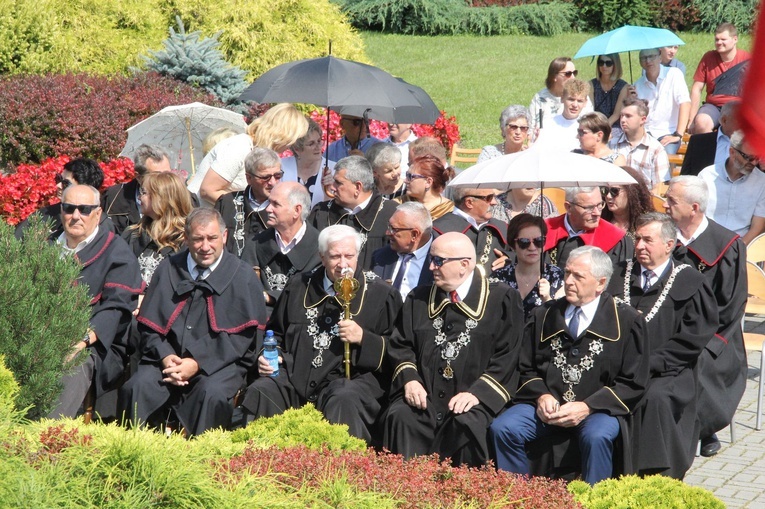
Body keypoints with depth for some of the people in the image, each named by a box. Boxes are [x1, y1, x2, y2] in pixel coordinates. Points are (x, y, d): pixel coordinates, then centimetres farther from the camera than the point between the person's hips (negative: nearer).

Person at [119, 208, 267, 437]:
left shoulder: (243, 277, 3)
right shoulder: (169, 269, 14)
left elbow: (241, 335, -5)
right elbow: (149, 323, 12)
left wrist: (198, 363, -15)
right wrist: (165, 356, -8)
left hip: (220, 362, -3)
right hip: (168, 356, 3)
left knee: (212, 394, -35)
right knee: (136, 387, -26)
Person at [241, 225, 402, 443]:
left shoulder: (380, 293, 6)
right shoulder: (299, 287, 18)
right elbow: (276, 333, 30)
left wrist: (363, 339, -11)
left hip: (351, 378, -3)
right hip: (296, 374, 4)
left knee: (345, 401, -38)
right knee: (260, 392, -24)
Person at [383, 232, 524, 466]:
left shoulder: (501, 299, 4)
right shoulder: (418, 299, 18)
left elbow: (506, 358, -2)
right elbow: (400, 346, 15)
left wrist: (478, 392, -14)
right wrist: (409, 379, -5)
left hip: (472, 398, -3)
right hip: (424, 396, 3)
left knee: (467, 424, -35)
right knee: (400, 417, -27)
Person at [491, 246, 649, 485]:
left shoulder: (627, 321, 2)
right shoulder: (544, 316, 14)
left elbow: (633, 383, -1)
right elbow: (526, 369, 18)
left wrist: (587, 407, -13)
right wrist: (541, 396, -5)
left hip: (596, 410, -3)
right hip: (546, 405, 4)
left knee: (596, 437, -37)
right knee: (502, 428, -23)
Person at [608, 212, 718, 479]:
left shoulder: (690, 283, 3)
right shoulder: (620, 275, 16)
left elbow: (694, 337, -4)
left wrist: (650, 363, -12)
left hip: (667, 372, -3)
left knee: (655, 397, -35)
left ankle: (659, 477, -23)